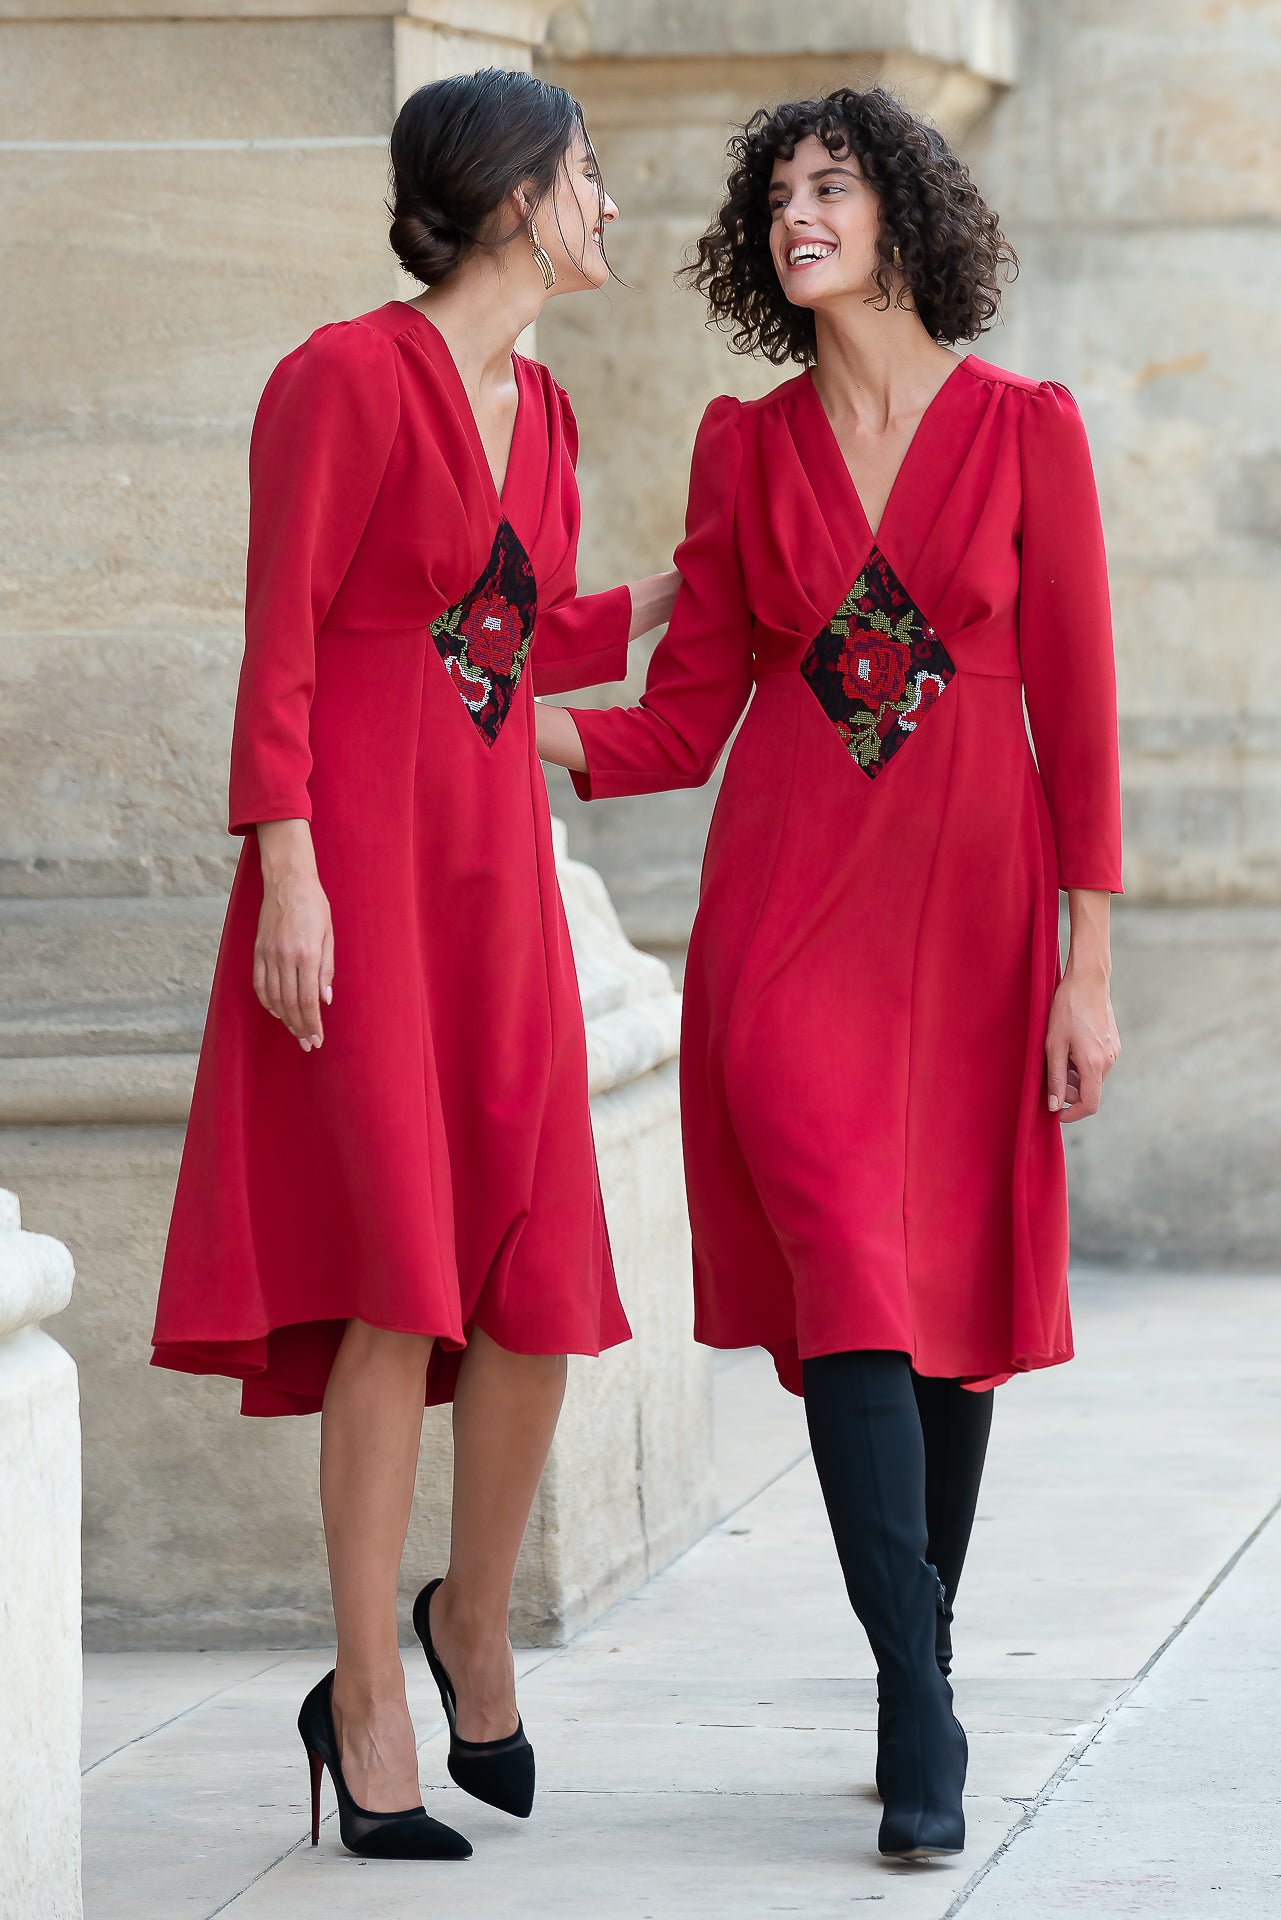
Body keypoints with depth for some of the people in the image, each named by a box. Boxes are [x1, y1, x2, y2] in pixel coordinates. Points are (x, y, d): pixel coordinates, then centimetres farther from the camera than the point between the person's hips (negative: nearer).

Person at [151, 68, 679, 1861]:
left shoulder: (539, 411, 15)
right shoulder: (345, 376, -7)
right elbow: (282, 642, -11)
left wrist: (676, 596, 30)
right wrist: (287, 873, -17)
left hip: (497, 870, 7)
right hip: (358, 859, -7)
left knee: (543, 1291, 3)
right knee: (402, 1285, -12)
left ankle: (474, 1621, 26)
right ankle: (369, 1703, -6)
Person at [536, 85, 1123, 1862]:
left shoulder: (1025, 430, 0)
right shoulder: (746, 449, 7)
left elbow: (1077, 713, -1)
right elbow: (684, 721, 7)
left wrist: (1088, 969, -5)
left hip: (968, 907, 0)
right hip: (789, 911, 0)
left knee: (953, 1296, 6)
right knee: (850, 1283, -12)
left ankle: (921, 1685, 22)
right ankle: (923, 1731, -14)